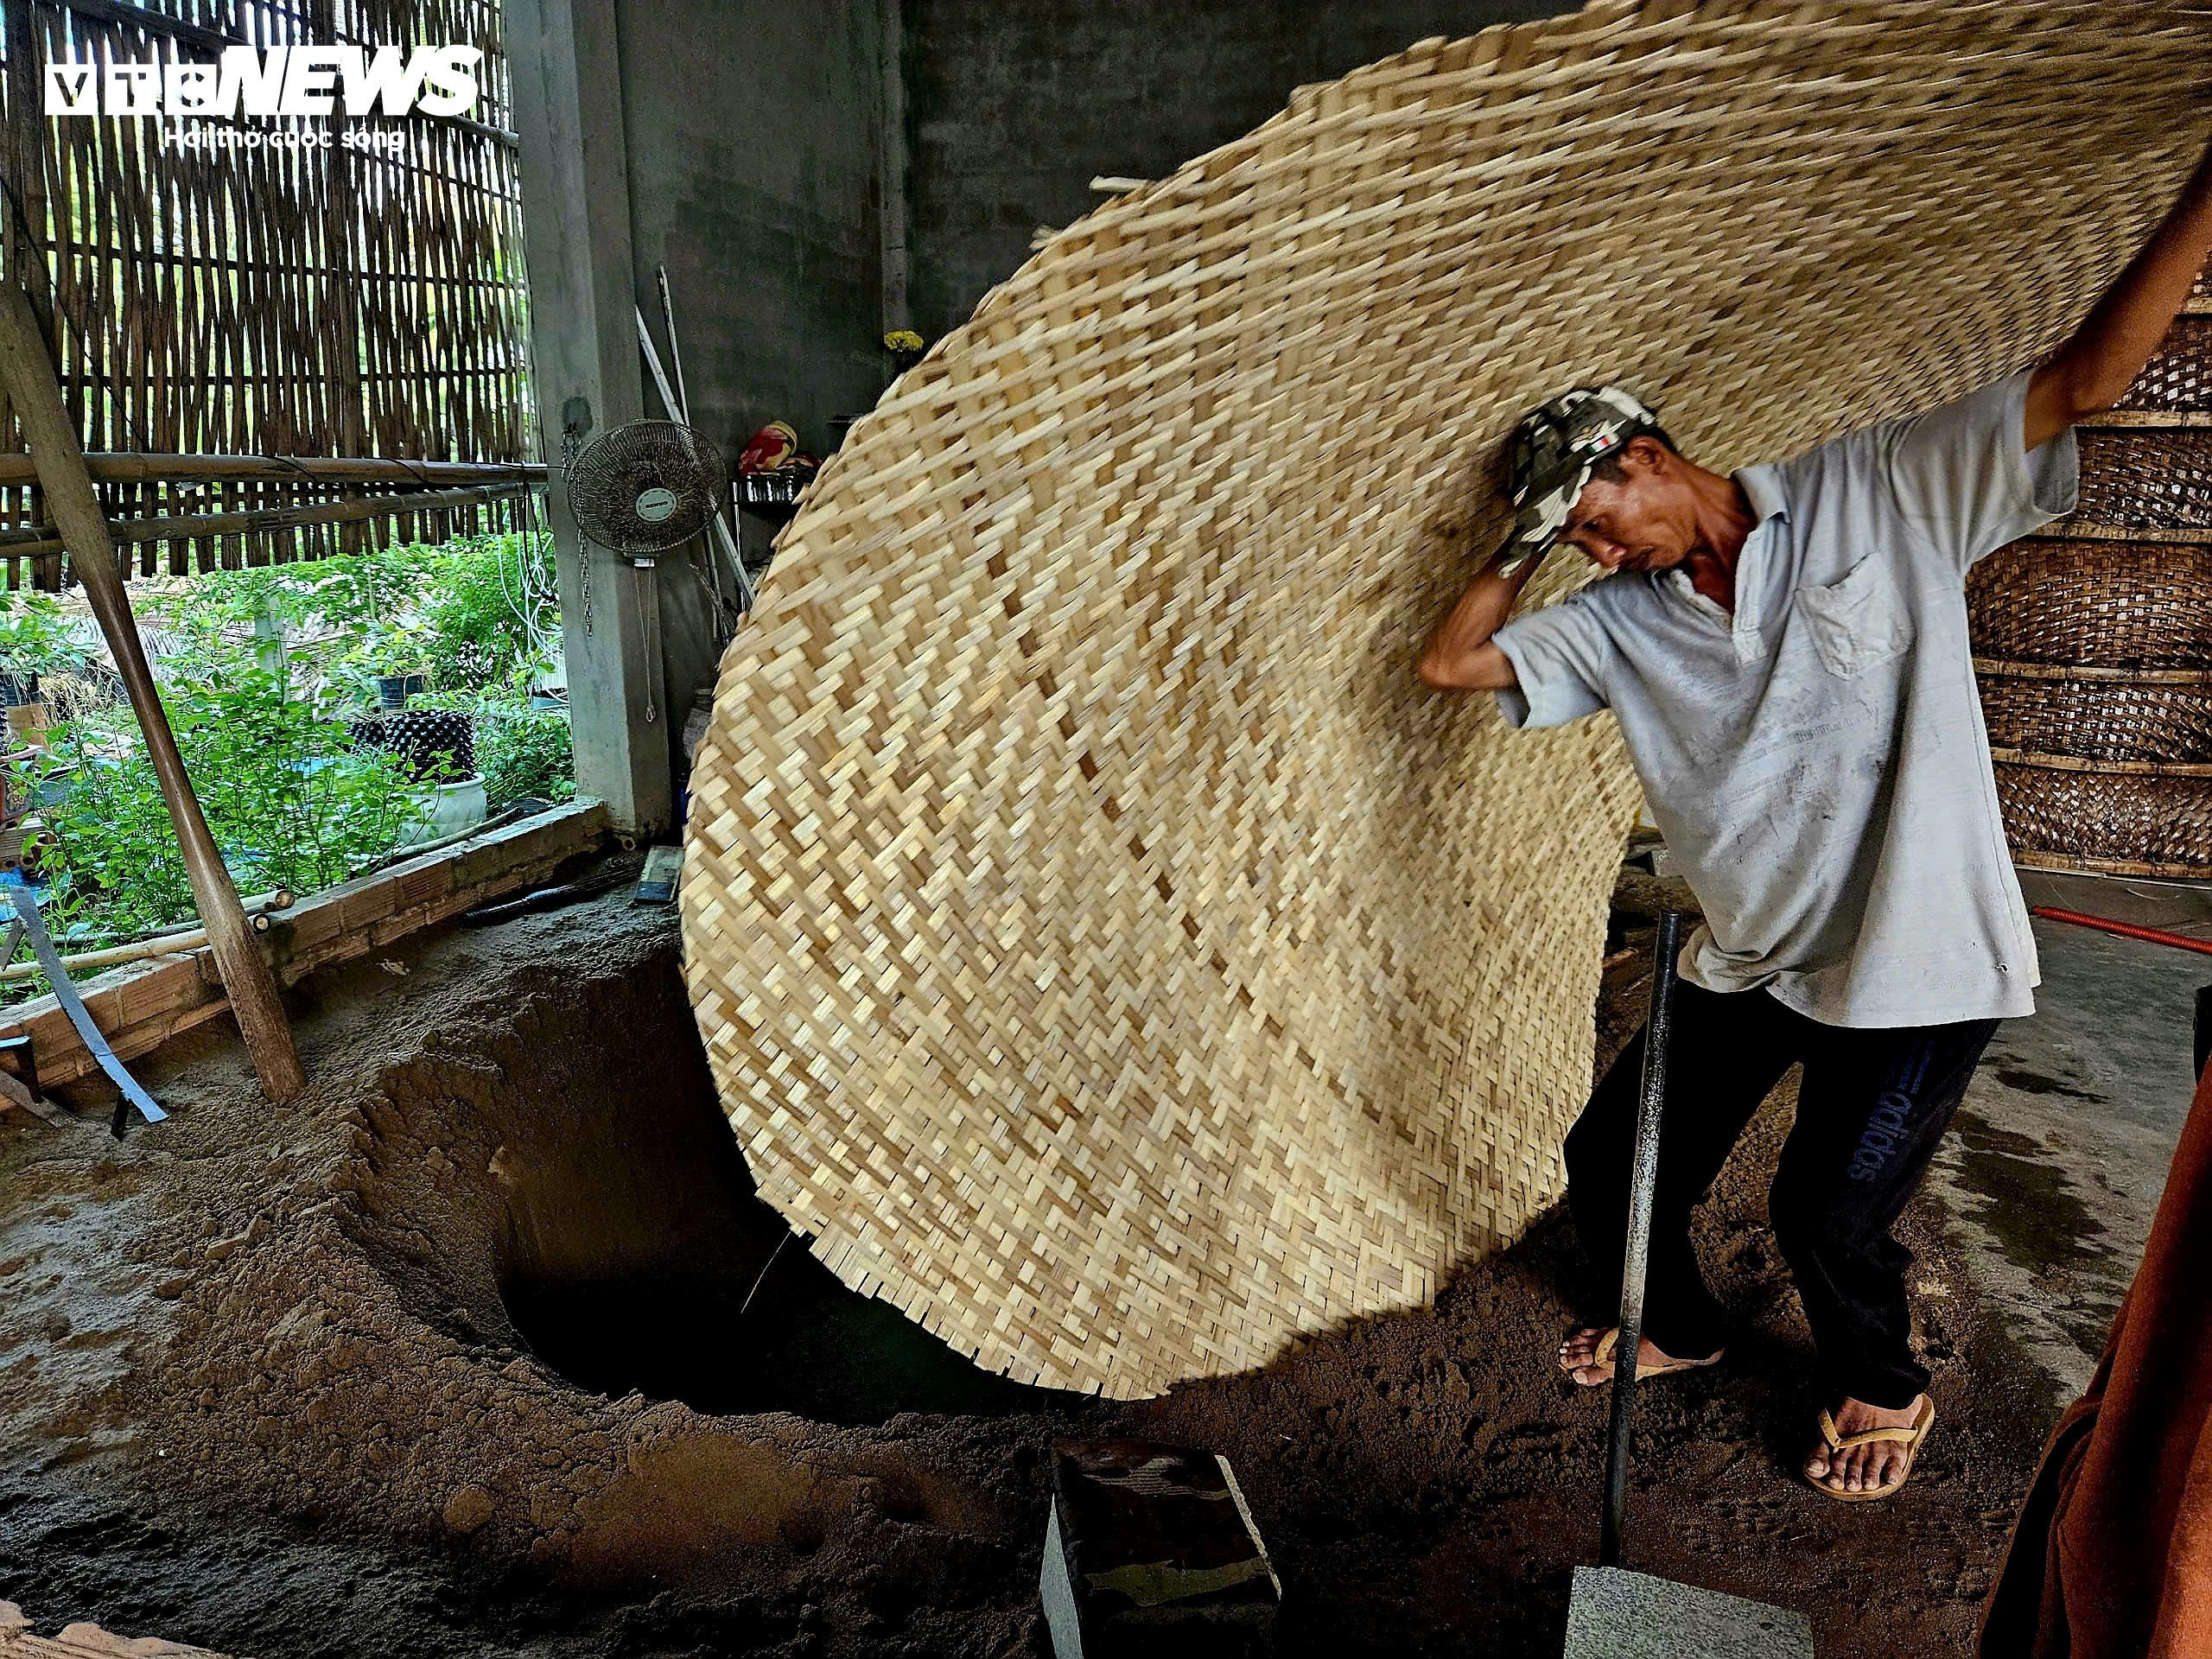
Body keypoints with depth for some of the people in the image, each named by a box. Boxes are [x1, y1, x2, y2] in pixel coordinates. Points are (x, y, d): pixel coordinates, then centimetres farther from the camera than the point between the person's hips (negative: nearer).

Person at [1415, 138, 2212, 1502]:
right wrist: (1527, 547, -2)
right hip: (1749, 964, 5)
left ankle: (1886, 1390, 34)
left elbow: (2088, 380, -10)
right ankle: (1679, 1330, 42)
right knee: (1611, 1163, 10)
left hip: (1917, 963, -5)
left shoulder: (1878, 497, -7)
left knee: (1830, 1214, -1)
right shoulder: (1619, 621, 2)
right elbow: (1452, 661, 0)